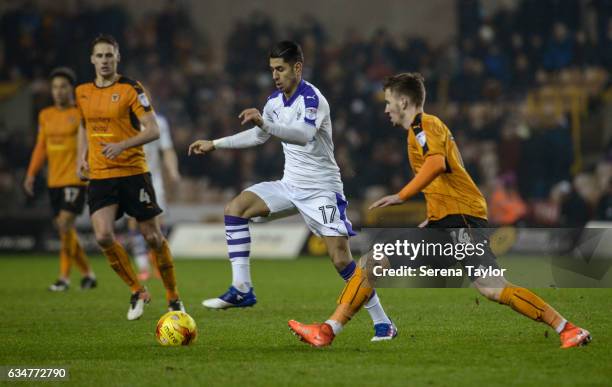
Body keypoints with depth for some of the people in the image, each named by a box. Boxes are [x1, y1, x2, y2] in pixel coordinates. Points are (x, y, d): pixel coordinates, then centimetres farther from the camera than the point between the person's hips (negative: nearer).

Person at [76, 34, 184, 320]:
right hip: (99, 176, 4)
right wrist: (82, 156, 12)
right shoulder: (83, 92, 9)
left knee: (153, 237, 0)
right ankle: (137, 292, 5)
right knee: (103, 236, -15)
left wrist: (123, 145, -26)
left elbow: (153, 130, -13)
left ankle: (173, 297, 19)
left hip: (133, 172, -4)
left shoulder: (131, 89, -7)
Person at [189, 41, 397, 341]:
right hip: (290, 185, 7)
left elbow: (304, 134, -38)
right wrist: (214, 144, 22)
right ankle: (241, 290, -9)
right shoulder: (275, 101, 6)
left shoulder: (313, 99, -18)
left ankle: (382, 323, -4)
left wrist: (264, 123, -49)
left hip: (322, 189, -7)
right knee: (235, 208, -9)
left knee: (341, 258, -15)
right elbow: (257, 136, 24)